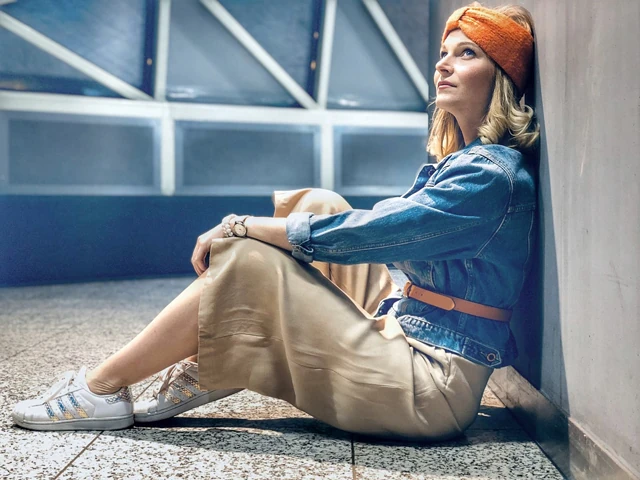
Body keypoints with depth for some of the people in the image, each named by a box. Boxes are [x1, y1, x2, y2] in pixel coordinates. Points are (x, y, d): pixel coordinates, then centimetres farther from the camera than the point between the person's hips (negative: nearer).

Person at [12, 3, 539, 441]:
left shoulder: (490, 173, -16)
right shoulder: (458, 160, 15)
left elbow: (357, 234, -20)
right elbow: (377, 231, 15)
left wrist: (242, 226, -10)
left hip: (431, 388, -9)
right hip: (405, 338, 9)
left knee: (247, 262, -14)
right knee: (315, 204, 2)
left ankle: (103, 388, 0)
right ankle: (205, 369, 2)